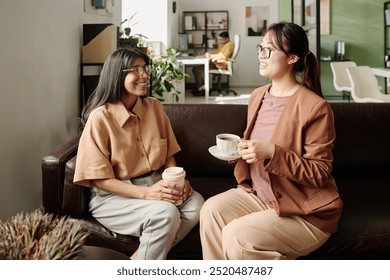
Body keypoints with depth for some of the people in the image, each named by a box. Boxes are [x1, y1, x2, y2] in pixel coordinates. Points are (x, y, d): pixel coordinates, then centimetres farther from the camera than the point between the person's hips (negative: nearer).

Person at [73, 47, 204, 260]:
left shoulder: (154, 107, 5)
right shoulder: (100, 117, -13)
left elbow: (168, 155, 11)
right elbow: (100, 179, -14)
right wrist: (145, 193, -25)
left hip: (154, 186, 6)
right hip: (112, 196, -6)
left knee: (195, 203, -23)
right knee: (165, 213, -32)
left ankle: (140, 259, -15)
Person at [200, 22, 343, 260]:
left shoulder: (315, 107, -17)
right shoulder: (258, 96, 7)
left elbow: (320, 174, -16)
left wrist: (272, 153, -28)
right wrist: (238, 149, 0)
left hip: (306, 213, -7)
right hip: (259, 195, 7)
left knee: (237, 236, -25)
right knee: (212, 210, -19)